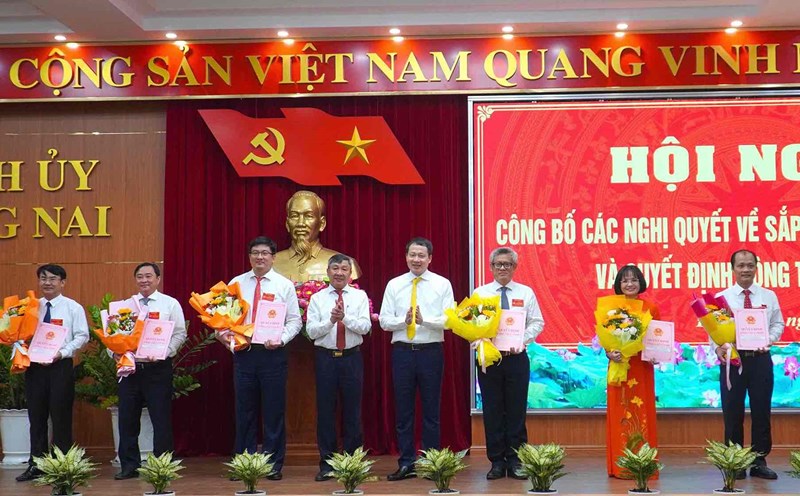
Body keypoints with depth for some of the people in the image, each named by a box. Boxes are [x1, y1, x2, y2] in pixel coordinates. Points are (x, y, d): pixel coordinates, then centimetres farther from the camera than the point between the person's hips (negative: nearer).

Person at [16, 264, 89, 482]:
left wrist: (62, 352, -18)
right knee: (36, 417, 9)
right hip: (34, 366, 4)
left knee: (61, 418, 1)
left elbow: (82, 336, -6)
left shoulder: (73, 308, 0)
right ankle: (36, 465, 19)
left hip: (61, 366, -4)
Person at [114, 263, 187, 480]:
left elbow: (180, 334, -3)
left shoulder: (170, 304, 3)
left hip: (158, 368, -3)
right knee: (127, 419, 7)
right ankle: (129, 466, 17)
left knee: (161, 419, -1)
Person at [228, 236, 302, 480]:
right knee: (245, 411, 7)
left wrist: (281, 339, -14)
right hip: (243, 352, 2)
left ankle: (274, 465, 11)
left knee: (274, 411, 2)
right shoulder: (236, 283, 9)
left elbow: (294, 321, 2)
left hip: (273, 353, -2)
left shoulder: (284, 285, 4)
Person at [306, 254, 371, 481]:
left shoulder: (359, 296, 4)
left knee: (352, 411, 5)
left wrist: (345, 317, -22)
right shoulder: (317, 298, 4)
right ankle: (326, 463, 12)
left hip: (352, 358, 0)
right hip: (325, 358, 0)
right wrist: (331, 321, -18)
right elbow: (311, 331, -3)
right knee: (325, 410, 3)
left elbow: (365, 327, -7)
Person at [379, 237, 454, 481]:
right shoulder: (394, 285, 5)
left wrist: (424, 319, -23)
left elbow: (449, 319, -7)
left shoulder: (442, 284, 1)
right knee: (403, 410, 6)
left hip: (431, 351, -2)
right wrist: (404, 321, -18)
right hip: (402, 351, 2)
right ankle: (406, 464, 15)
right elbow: (384, 320, 1)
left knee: (431, 410, 6)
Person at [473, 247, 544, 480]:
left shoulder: (526, 293, 7)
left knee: (517, 411, 2)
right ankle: (497, 462, 11)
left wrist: (521, 341, -11)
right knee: (492, 411, 3)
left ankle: (516, 461, 11)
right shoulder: (480, 293, 7)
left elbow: (537, 323, 4)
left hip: (517, 358, 0)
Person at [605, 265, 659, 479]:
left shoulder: (651, 308, 4)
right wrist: (609, 353, -16)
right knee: (619, 414, 1)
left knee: (643, 413, 2)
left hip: (642, 367, 0)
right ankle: (620, 467, 7)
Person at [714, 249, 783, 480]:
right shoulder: (722, 297, 1)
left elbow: (778, 324, 9)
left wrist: (769, 340, -11)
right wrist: (717, 347, -21)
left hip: (760, 359, 2)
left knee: (761, 412, 6)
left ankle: (759, 462, 18)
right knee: (732, 414, 4)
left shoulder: (769, 296, 7)